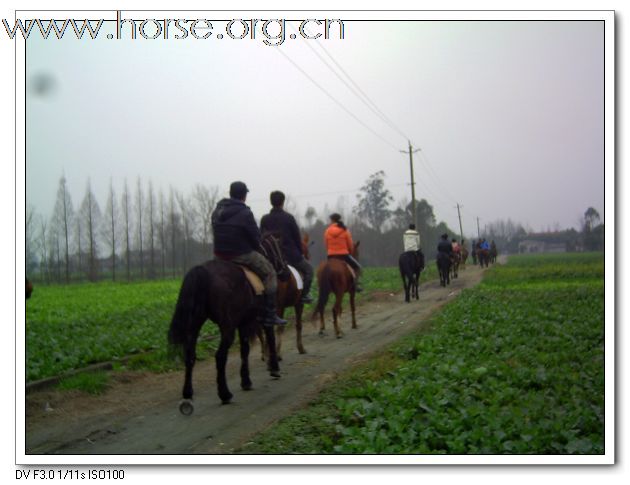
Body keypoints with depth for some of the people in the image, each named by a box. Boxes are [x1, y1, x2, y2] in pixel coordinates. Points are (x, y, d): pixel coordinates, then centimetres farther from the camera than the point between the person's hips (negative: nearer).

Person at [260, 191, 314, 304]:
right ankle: (305, 294, 7)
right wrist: (300, 252, 11)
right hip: (290, 254, -3)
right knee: (308, 269, 17)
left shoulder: (264, 219, -2)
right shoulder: (289, 218, -10)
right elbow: (297, 237, -4)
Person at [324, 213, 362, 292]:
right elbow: (350, 245, 2)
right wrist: (350, 252, 23)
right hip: (344, 255, -2)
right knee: (357, 267, 16)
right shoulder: (345, 230, -4)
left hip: (331, 256, 2)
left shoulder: (327, 231, -1)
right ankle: (356, 284, 1)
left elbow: (326, 245, 6)